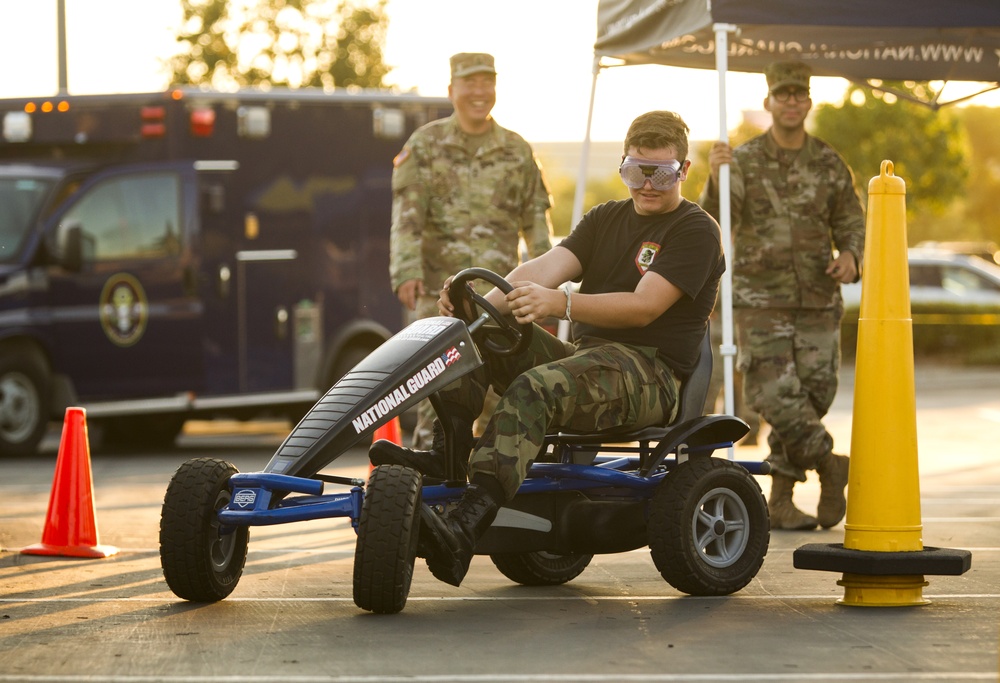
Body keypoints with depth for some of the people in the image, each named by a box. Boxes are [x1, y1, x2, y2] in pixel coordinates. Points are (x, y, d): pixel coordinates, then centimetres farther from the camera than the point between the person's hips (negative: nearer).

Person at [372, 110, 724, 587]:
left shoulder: (696, 231, -2)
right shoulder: (605, 220, 19)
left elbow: (644, 307, -17)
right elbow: (548, 266, 1)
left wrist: (560, 303, -32)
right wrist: (486, 302, -20)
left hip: (651, 375, -8)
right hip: (584, 355, 8)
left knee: (535, 388, -35)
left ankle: (465, 527, -52)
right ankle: (448, 454, -26)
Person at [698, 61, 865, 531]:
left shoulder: (829, 164, 5)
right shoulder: (743, 162, -2)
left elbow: (850, 222, 12)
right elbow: (716, 220, -15)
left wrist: (850, 255, -11)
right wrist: (715, 178, -35)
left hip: (817, 301, 3)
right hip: (761, 300, -3)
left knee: (812, 395, 1)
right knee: (776, 395, -15)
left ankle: (780, 500, 12)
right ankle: (830, 465, 2)